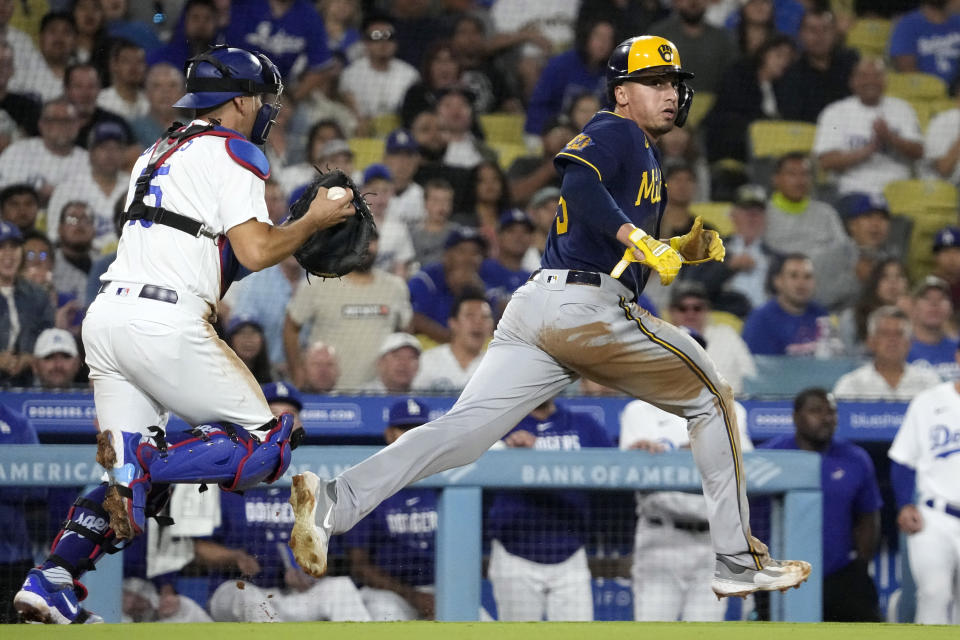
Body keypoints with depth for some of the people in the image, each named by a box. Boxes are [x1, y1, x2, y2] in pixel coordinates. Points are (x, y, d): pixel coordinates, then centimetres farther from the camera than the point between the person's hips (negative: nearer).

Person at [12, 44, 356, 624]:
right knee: (267, 444, -2)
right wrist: (314, 221, 7)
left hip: (106, 315, 8)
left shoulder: (157, 155, 26)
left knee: (128, 472, 11)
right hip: (165, 321, -8)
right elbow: (255, 251, -9)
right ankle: (144, 471, -20)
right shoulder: (232, 152, 1)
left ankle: (50, 579, -5)